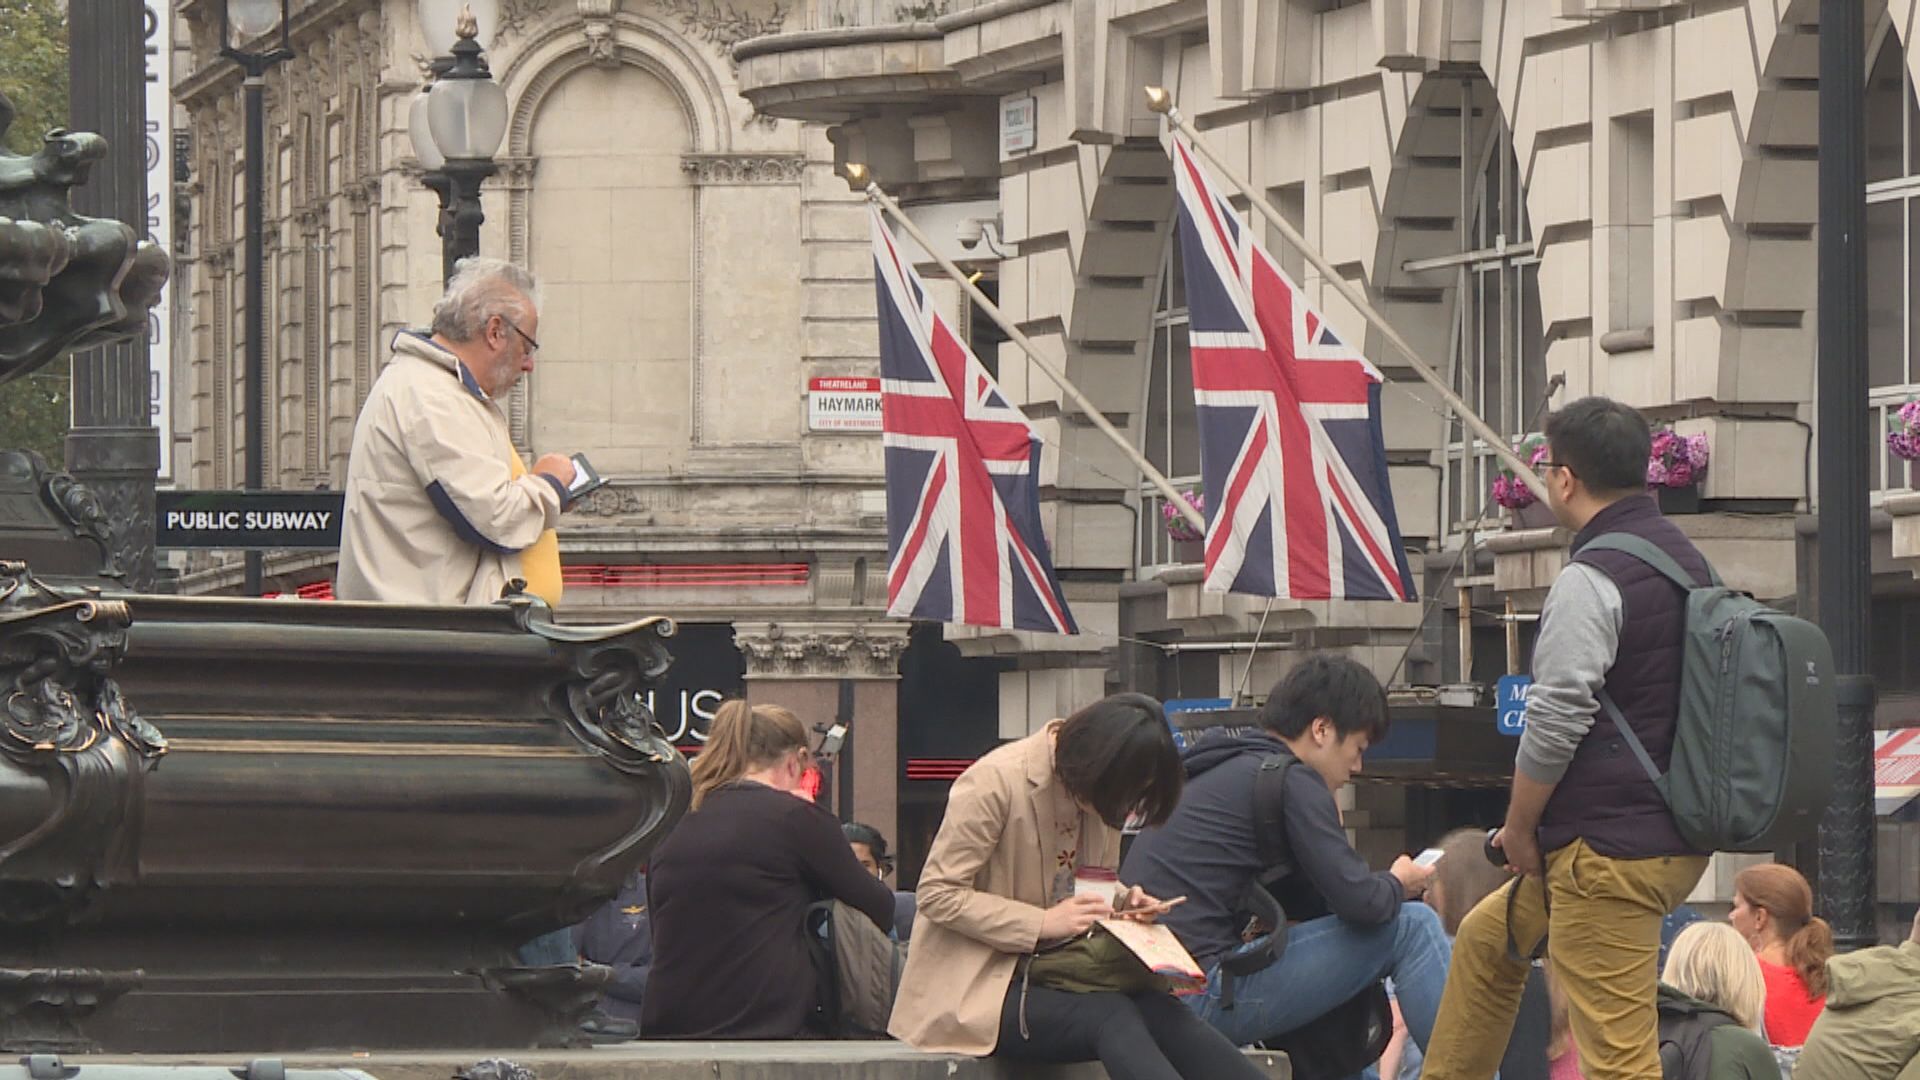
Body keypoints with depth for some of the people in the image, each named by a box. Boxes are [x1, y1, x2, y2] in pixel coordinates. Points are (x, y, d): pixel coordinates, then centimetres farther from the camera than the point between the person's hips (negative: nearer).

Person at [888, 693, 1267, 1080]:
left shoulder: (1104, 797, 8)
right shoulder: (996, 781, -15)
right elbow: (937, 894, -17)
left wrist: (1122, 903, -3)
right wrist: (1044, 922, -24)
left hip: (1055, 973, 7)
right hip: (976, 988, -7)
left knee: (1160, 1010, -25)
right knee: (1111, 1017, -32)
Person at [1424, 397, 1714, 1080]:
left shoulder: (1591, 581, -16)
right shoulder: (1687, 561, 13)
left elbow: (1555, 723, -19)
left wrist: (1519, 828, -3)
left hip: (1610, 852, -10)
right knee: (1488, 939, 29)